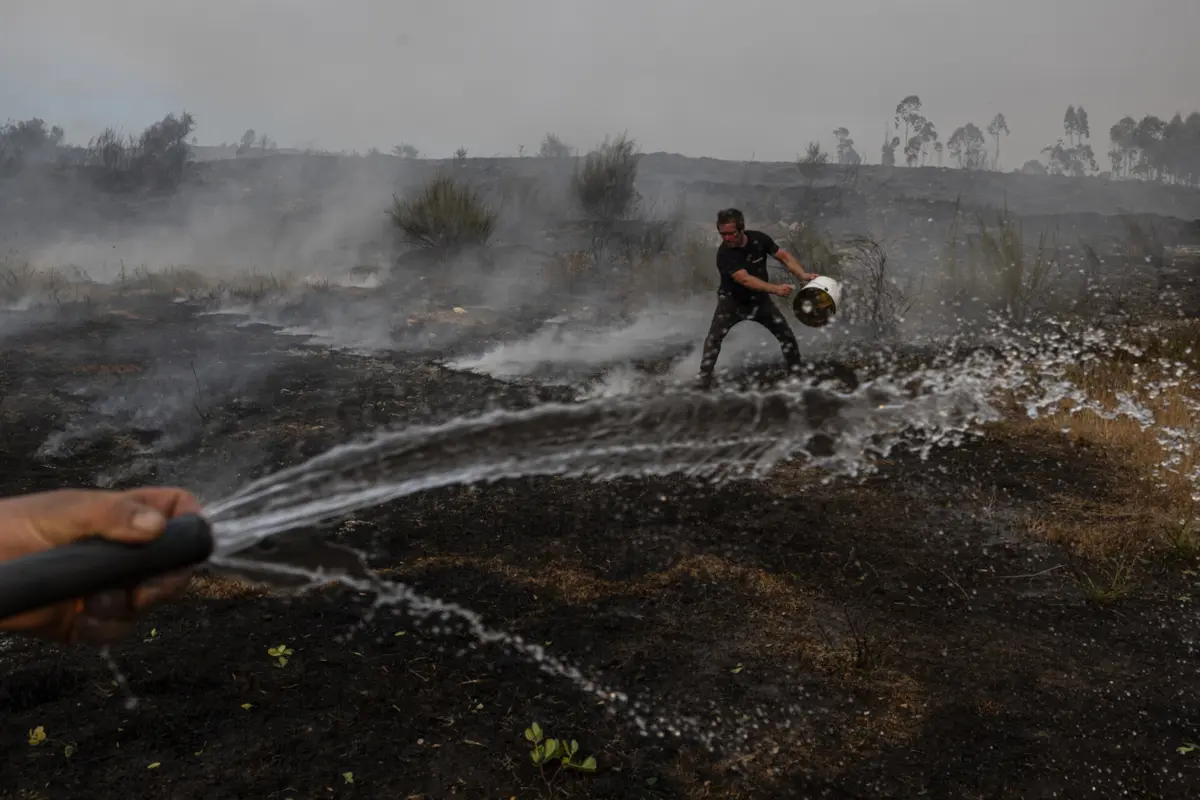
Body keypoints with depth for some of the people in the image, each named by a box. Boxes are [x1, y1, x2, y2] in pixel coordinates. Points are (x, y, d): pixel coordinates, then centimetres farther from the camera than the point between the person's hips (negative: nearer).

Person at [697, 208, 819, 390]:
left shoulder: (759, 239, -14)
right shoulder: (724, 254, -28)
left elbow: (784, 256, -7)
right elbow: (745, 279, -38)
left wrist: (803, 275, -23)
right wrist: (776, 289, -47)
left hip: (760, 299, 4)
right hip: (733, 300, -4)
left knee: (787, 335, 0)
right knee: (715, 335, -23)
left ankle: (796, 373, 15)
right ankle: (704, 378, -20)